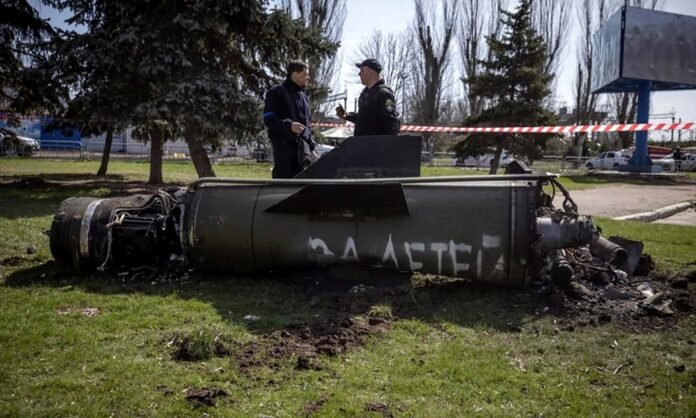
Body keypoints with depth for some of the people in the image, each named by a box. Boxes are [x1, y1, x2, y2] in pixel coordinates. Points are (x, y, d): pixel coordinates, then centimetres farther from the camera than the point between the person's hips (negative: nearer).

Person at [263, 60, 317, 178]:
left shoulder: (303, 95, 20)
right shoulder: (277, 93, -5)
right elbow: (269, 119, -13)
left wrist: (311, 146, 19)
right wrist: (289, 125, -29)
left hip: (300, 145, 8)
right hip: (283, 144, -7)